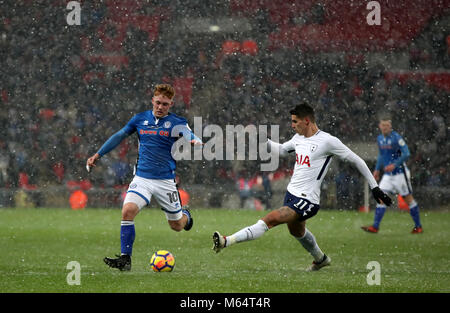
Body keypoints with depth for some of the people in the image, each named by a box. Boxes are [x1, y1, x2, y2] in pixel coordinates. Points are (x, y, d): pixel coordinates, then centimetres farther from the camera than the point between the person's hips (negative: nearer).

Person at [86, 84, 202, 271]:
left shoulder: (176, 123, -3)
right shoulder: (140, 119, 5)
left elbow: (189, 136, -21)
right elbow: (119, 136, 17)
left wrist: (196, 142, -46)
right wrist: (98, 155, 16)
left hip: (165, 180, -1)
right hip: (142, 177, 1)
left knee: (177, 226, 9)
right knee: (127, 211, -23)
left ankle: (185, 215, 48)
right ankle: (125, 259, -18)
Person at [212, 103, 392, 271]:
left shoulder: (328, 141, -14)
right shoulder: (298, 138, 9)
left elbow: (356, 161, -6)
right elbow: (281, 150, 30)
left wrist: (374, 187, -4)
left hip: (307, 200, -9)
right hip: (291, 194, 9)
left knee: (270, 220, -24)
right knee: (297, 231, 30)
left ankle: (227, 242, -34)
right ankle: (320, 259, 55)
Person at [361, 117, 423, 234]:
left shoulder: (396, 138, -14)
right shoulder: (379, 139, 9)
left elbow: (406, 153, -18)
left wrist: (394, 165, -25)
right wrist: (377, 169, 18)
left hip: (400, 173, -6)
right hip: (388, 175, 6)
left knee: (408, 199, 0)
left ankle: (418, 227, 11)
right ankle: (375, 227, -7)